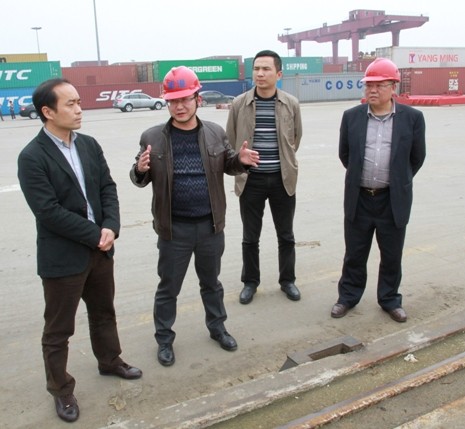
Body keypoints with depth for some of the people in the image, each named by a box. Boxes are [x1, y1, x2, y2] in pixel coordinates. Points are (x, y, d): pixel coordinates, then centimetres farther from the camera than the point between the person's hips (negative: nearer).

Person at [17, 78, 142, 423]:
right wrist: (95, 235, -17)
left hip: (100, 249, 6)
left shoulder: (89, 145, 2)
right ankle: (61, 390, 30)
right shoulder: (32, 157, -16)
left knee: (104, 312, 23)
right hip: (62, 257, -6)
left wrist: (111, 227, -14)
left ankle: (110, 361, 46)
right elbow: (49, 212, -21)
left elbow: (108, 188, 2)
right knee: (59, 329, 10)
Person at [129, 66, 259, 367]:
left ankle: (217, 327, 42)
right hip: (174, 228, -2)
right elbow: (141, 180, 1)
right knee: (168, 287, 12)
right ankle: (164, 339, 31)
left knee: (211, 282, 20)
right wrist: (141, 170, -23)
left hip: (210, 224, 2)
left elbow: (227, 165, 12)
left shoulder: (215, 133, -1)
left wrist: (240, 160, -11)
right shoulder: (152, 138, -6)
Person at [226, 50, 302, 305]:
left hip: (282, 179, 1)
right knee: (250, 237, 10)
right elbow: (230, 140, 6)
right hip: (250, 179, 0)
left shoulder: (291, 104, -3)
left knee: (286, 235, 12)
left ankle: (287, 280, 31)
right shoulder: (239, 104, -4)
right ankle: (250, 282, 28)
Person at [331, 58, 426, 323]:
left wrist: (397, 182, 14)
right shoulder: (352, 116, 0)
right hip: (359, 198, 1)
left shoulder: (412, 117, -4)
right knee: (354, 254, 12)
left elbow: (417, 157, 7)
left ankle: (390, 299, 31)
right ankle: (348, 297, 29)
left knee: (392, 255, 12)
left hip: (394, 200, -1)